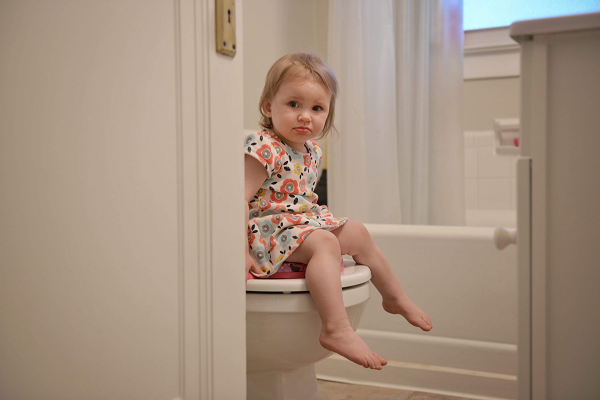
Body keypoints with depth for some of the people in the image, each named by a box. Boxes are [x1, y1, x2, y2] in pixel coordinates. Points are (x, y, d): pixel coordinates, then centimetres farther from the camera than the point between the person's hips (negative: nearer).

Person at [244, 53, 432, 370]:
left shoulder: (311, 152, 8)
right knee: (325, 242, -31)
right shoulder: (262, 149, -20)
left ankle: (396, 299, 33)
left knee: (356, 233, 14)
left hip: (303, 221, 10)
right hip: (267, 228, -10)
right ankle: (336, 329, -41)